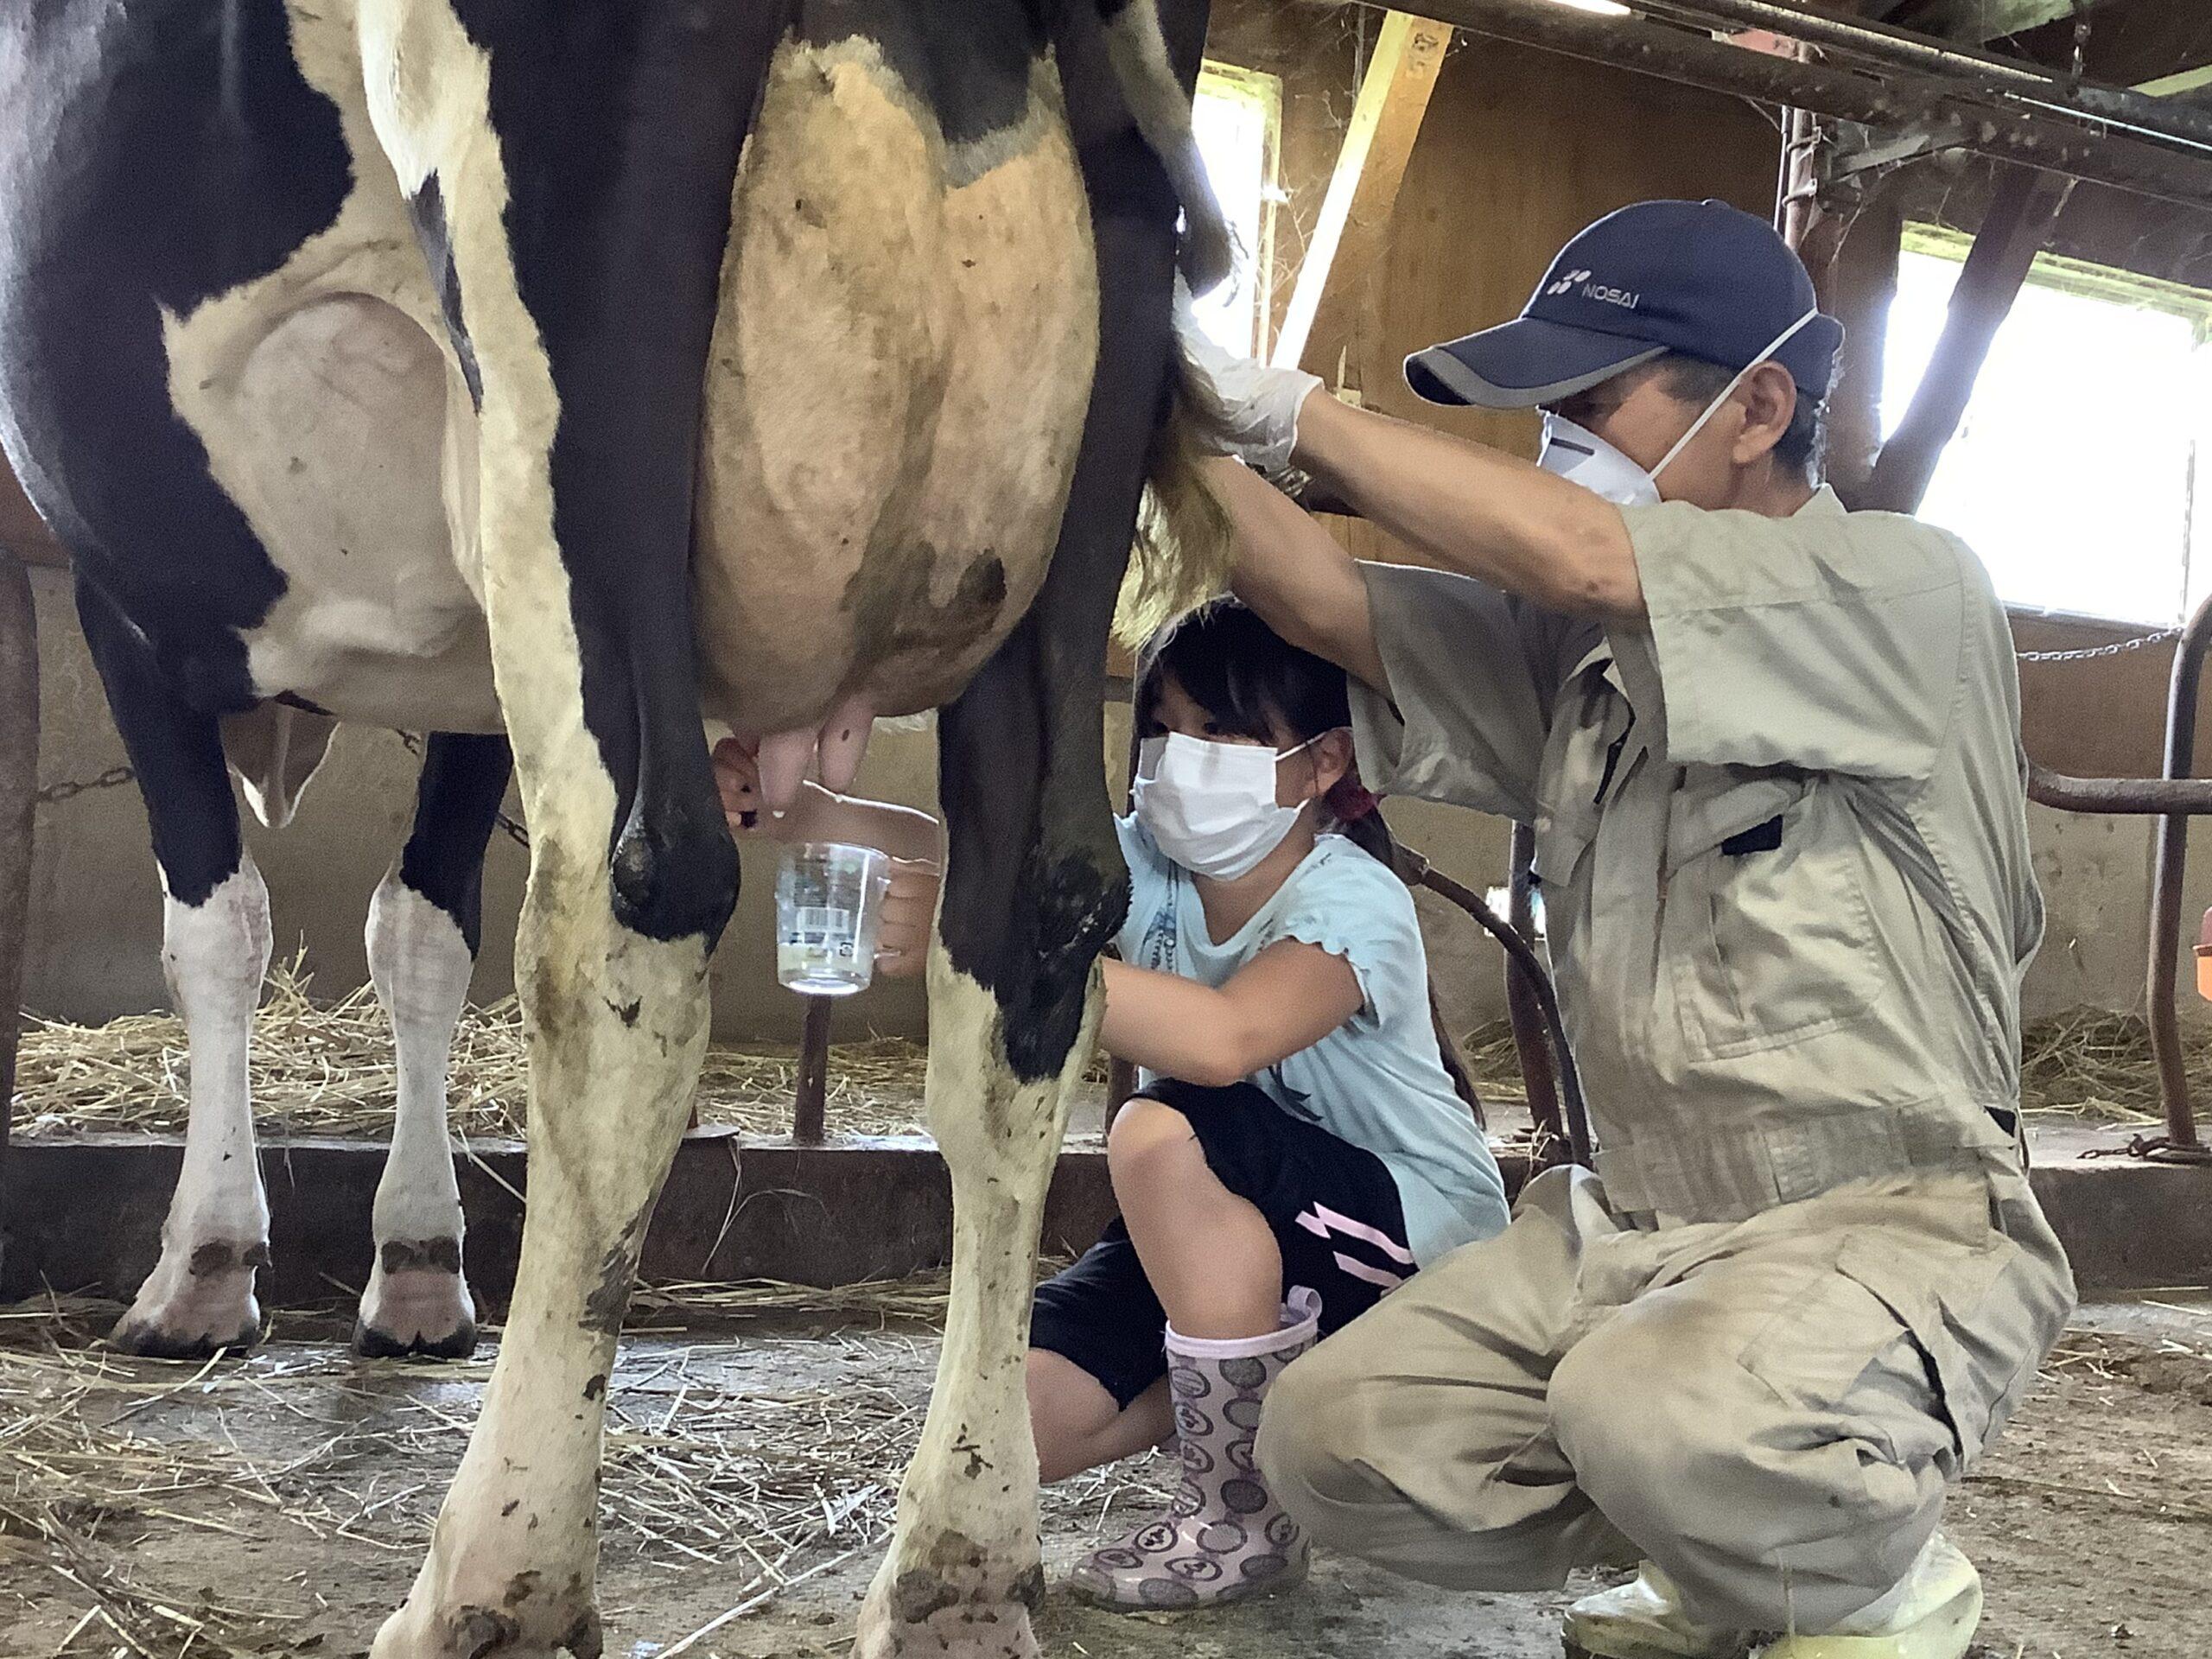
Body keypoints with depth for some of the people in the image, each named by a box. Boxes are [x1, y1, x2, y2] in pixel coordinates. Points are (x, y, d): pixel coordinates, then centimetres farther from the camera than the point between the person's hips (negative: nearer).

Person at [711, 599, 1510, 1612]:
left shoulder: (1355, 902, -25)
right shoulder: (1145, 864, -7)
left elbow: (1223, 1038, -46)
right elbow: (955, 849, -20)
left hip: (1424, 1245, -6)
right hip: (1225, 1237, 6)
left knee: (1167, 1131, -34)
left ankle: (1241, 1518, -18)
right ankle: (1266, 1382, 12)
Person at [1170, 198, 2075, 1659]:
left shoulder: (1909, 592, -12)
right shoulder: (1580, 647, 10)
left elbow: (1576, 556, -24)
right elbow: (1335, 608, 5)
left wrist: (1297, 411, -15)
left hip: (1887, 1223, -7)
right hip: (1631, 1222, 7)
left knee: (1658, 1416, -36)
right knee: (1334, 1439, -8)